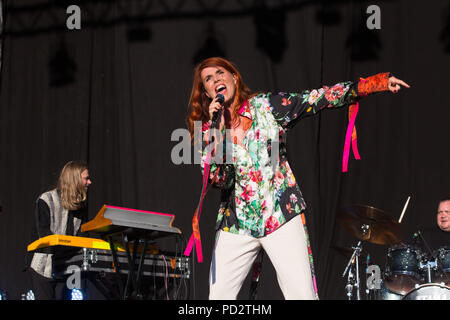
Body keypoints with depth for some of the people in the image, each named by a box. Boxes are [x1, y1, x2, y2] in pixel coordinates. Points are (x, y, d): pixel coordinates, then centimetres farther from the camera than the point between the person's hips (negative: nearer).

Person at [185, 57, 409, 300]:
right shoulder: (207, 130, 5)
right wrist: (218, 128, -15)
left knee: (302, 294, -11)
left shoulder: (266, 105, 2)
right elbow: (217, 178, -7)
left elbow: (319, 98, -4)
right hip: (235, 225, 2)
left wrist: (376, 83, -12)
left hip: (281, 215, -2)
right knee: (218, 295, -1)